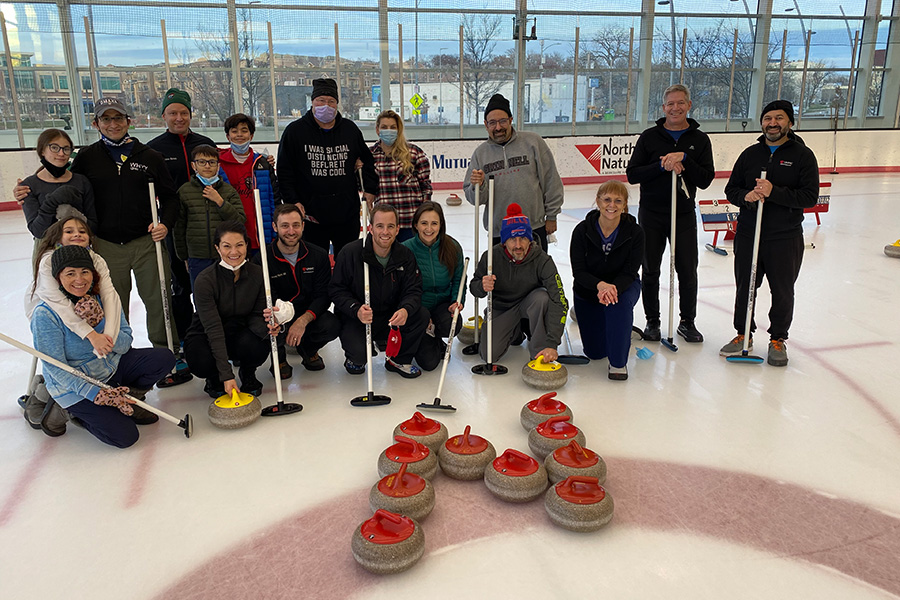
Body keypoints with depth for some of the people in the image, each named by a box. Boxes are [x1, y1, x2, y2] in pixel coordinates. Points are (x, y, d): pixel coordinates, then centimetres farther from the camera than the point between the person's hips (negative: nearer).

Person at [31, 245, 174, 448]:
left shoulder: (103, 297, -8)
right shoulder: (45, 314, -21)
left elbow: (124, 346, -9)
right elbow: (56, 368, -19)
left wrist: (99, 324, -26)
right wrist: (94, 393, -27)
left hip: (111, 367, 5)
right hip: (74, 386, -5)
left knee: (164, 358, -13)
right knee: (124, 436, -18)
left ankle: (123, 399, 5)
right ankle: (80, 412, 9)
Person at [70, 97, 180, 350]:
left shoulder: (150, 156, 4)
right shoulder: (86, 158, 6)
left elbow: (169, 196, 7)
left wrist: (165, 223, -6)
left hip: (146, 242, -1)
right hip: (106, 245, 1)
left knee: (158, 299, 2)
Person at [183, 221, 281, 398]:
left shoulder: (258, 274, -13)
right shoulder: (205, 280, -24)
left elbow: (255, 316, -8)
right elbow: (213, 329, -29)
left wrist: (266, 328, -36)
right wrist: (226, 375, -37)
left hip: (239, 333, 2)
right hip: (205, 337, -2)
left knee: (261, 345, -33)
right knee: (203, 364, -35)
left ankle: (247, 373, 5)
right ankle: (214, 378, 5)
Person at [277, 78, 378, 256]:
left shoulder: (350, 129, 7)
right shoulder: (294, 131, 0)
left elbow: (367, 161, 20)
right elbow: (284, 171, 1)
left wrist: (370, 190, 10)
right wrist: (294, 201, -7)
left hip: (347, 214, 2)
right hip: (311, 215, -2)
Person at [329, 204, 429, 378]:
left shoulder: (405, 255, -2)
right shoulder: (350, 252, -13)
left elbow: (413, 290, -6)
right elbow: (336, 289, -10)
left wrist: (406, 310, -30)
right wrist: (356, 310, -29)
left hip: (391, 318, 4)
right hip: (355, 319, -4)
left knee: (422, 315, -20)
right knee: (359, 353, -29)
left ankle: (399, 360, 4)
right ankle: (354, 358, 14)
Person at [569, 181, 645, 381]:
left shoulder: (634, 232, -18)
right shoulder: (582, 230, -19)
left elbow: (630, 273, -19)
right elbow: (578, 271, -20)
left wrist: (613, 288, -41)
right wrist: (600, 285, -40)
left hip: (623, 285, 0)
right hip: (588, 290, 0)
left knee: (620, 302, -39)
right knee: (595, 352, 2)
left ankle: (618, 362, -19)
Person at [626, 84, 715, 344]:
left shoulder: (699, 140, 4)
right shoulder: (649, 137, 2)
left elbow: (706, 180, -5)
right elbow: (632, 174, -6)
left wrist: (684, 159, -18)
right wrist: (662, 166, -19)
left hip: (684, 215, 1)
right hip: (651, 214, 0)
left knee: (688, 271, 4)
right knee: (650, 271, 7)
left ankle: (687, 322, 21)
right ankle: (652, 321, 22)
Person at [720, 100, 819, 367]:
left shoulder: (802, 155, -2)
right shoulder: (750, 154, 8)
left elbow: (810, 196, -11)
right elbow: (731, 189, 10)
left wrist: (774, 192, -23)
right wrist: (746, 196, -13)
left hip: (785, 238, -3)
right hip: (748, 234, 3)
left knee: (782, 292, 8)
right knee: (744, 287, 10)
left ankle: (778, 339, 25)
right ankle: (744, 334, 27)